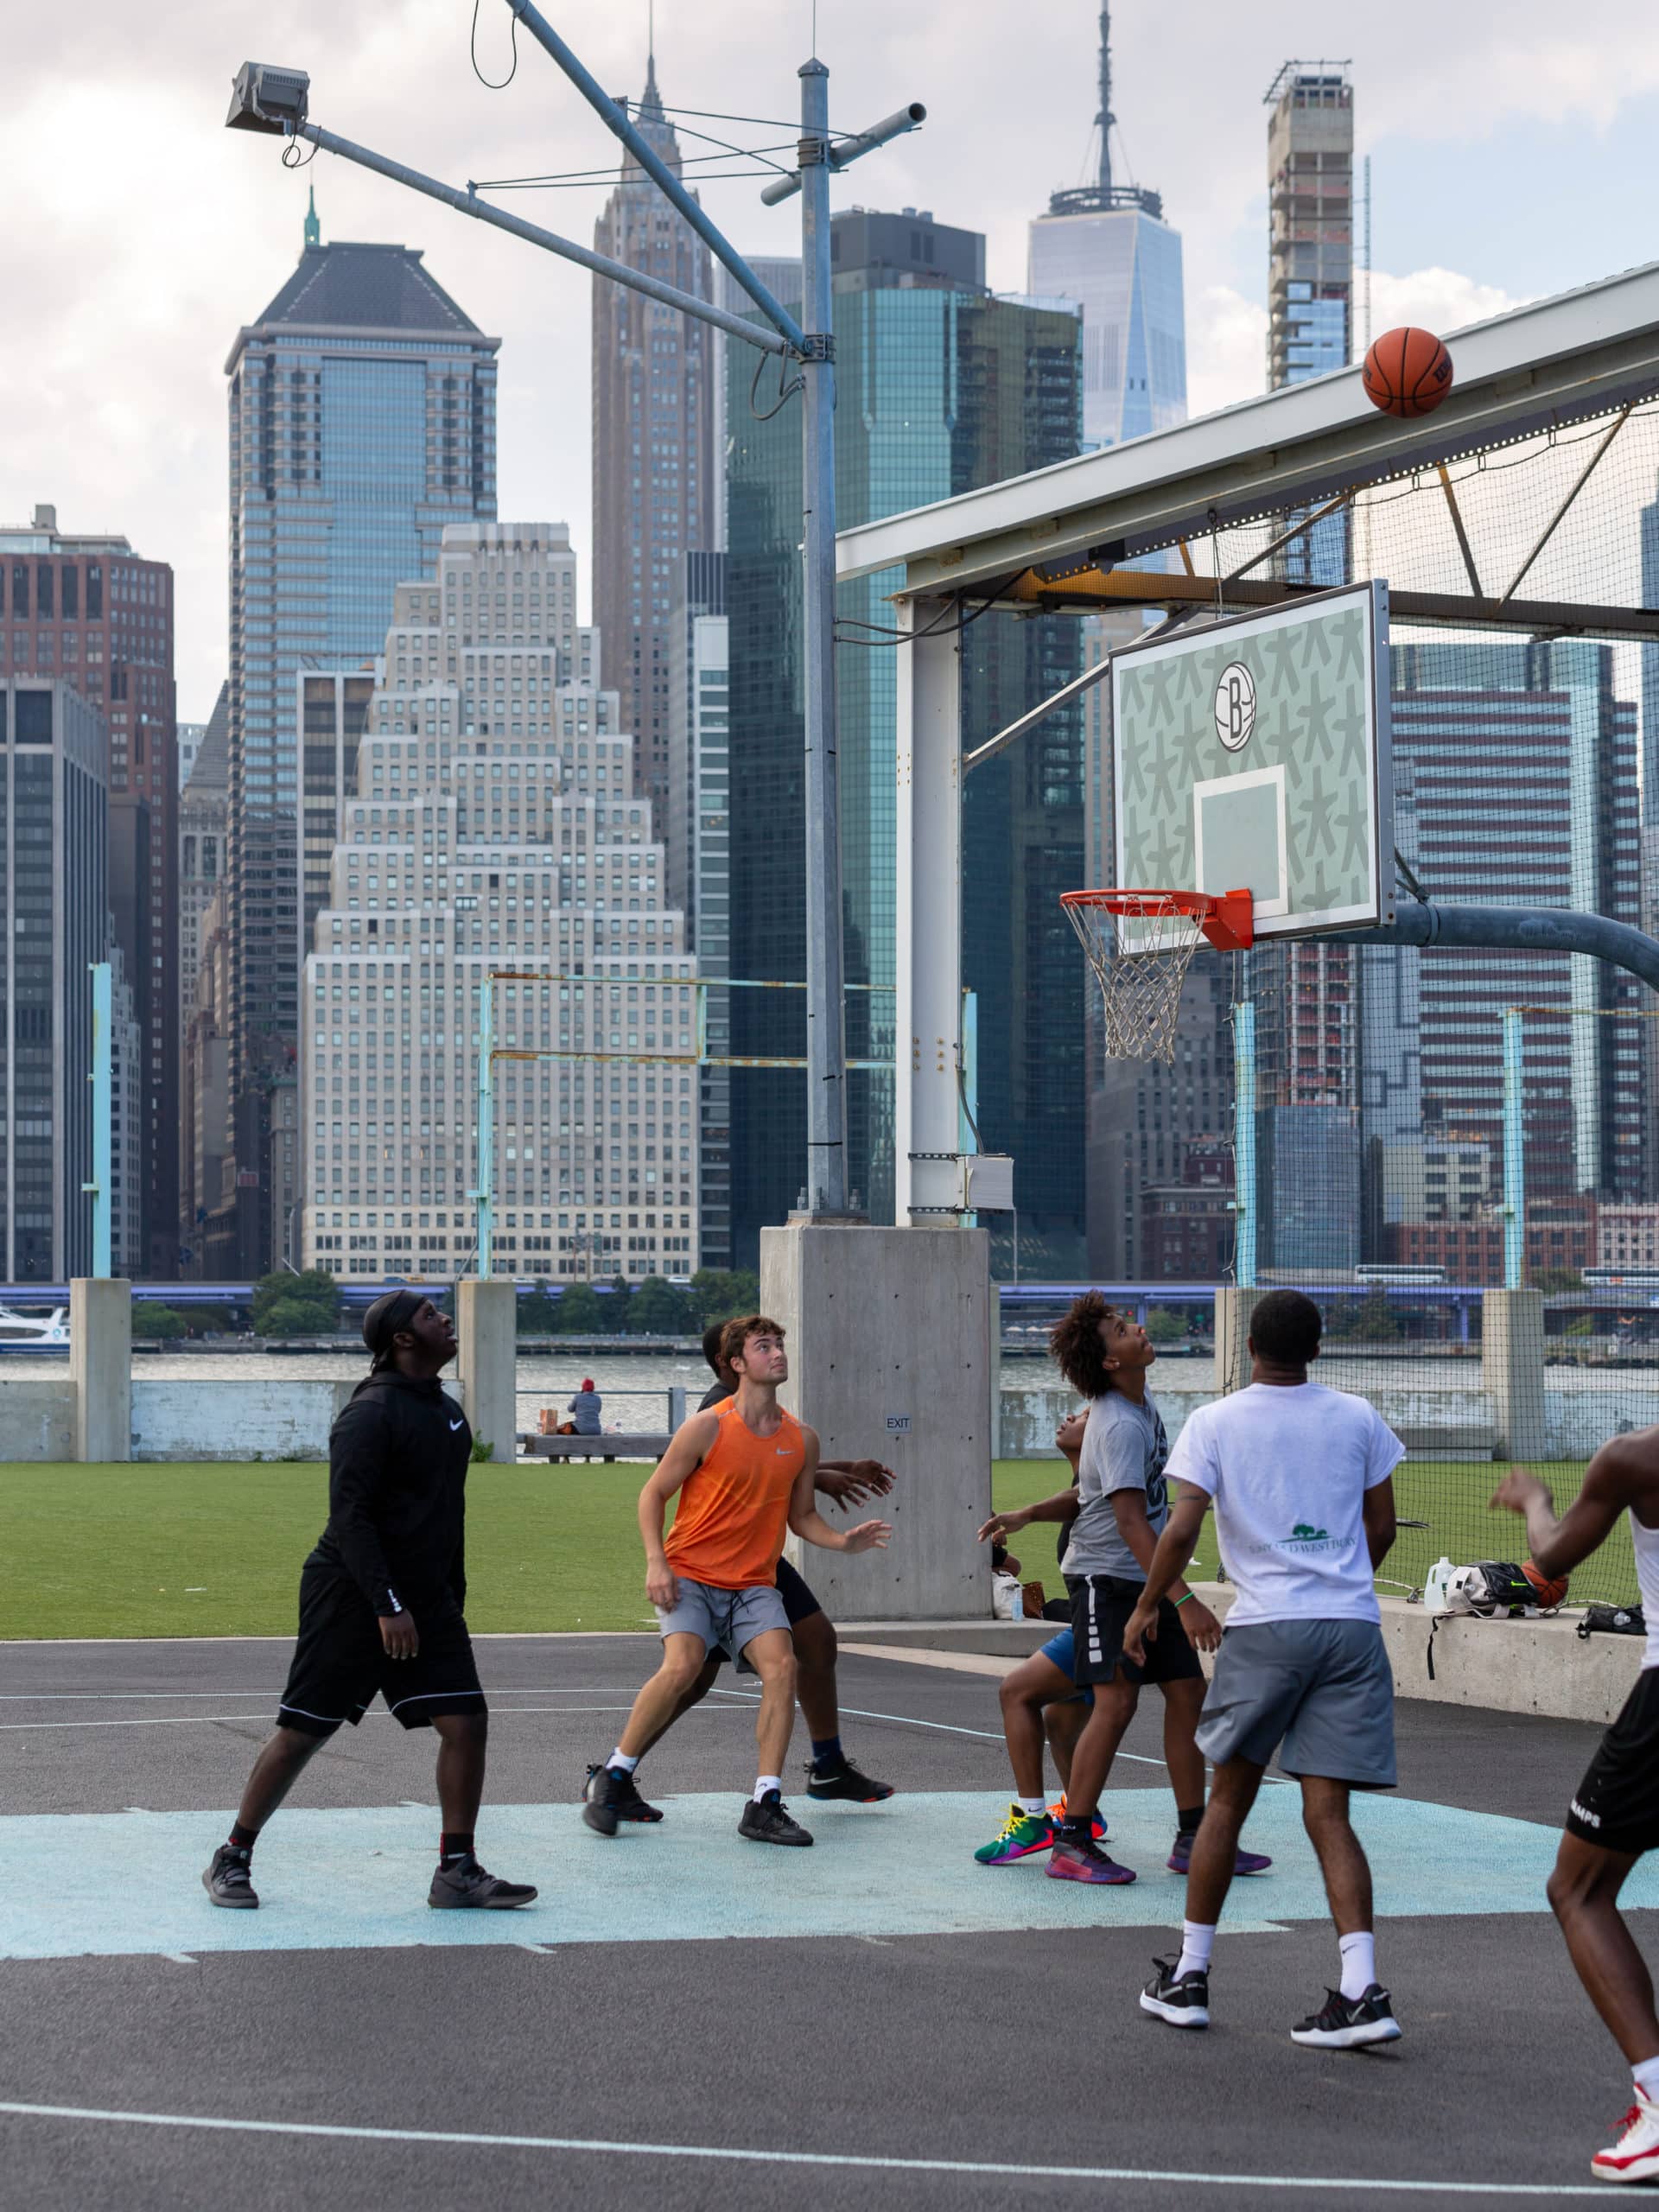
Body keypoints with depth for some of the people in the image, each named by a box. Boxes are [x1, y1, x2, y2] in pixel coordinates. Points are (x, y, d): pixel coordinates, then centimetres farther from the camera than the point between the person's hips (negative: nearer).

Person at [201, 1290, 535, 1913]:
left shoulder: (447, 1412, 13)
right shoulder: (371, 1413, -14)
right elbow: (350, 1516, -19)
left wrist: (453, 1597, 18)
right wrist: (388, 1606, -22)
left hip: (426, 1601, 8)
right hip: (352, 1598, -8)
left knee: (466, 1722, -4)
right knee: (302, 1733, -2)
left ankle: (457, 1872, 3)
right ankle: (232, 1860, 12)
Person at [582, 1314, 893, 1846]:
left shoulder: (801, 1439, 7)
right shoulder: (708, 1427, -7)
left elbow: (801, 1516, 18)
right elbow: (653, 1493, 0)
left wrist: (843, 1541, -2)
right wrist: (656, 1563, -12)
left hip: (754, 1584, 4)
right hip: (690, 1576, -4)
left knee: (781, 1666, -20)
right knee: (682, 1666, -25)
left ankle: (765, 1807, -15)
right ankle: (613, 1778, -5)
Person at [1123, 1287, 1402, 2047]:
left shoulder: (1213, 1423, -1)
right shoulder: (1357, 1418, 6)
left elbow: (1181, 1530, -7)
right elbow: (1382, 1528, 12)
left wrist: (1147, 1609, 8)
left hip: (1264, 1627, -2)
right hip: (1351, 1626, 2)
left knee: (1229, 1798, 13)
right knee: (1328, 1814, 1)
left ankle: (1188, 1976, 18)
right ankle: (1361, 1990, -13)